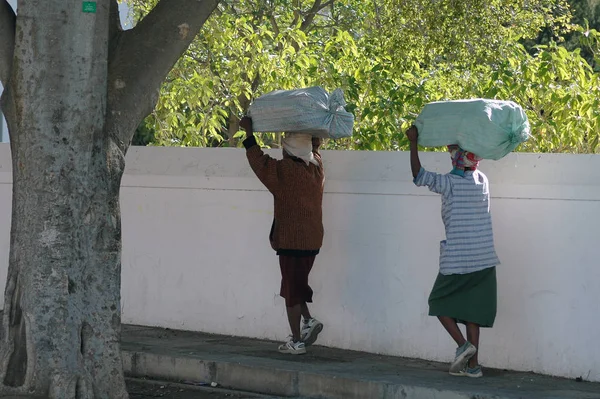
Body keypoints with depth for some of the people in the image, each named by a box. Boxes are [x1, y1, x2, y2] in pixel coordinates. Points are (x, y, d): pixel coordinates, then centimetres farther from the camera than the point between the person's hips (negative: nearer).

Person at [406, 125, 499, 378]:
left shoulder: (450, 184, -12)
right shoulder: (483, 181, 6)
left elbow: (419, 175, -15)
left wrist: (413, 142, -8)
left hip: (457, 260, -5)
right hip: (484, 259, 5)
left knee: (439, 303, 12)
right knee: (471, 310, 9)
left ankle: (463, 344, -8)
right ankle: (472, 364, 5)